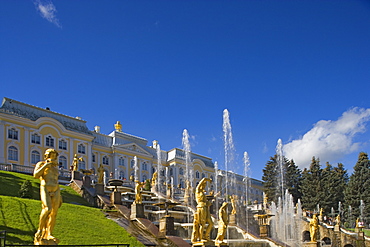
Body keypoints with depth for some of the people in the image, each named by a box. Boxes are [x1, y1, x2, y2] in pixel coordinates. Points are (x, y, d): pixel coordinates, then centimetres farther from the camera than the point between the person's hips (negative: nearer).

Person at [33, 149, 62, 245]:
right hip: (45, 190, -6)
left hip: (55, 191, 6)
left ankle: (49, 235, -5)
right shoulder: (40, 164, 6)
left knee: (54, 213, -5)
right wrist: (46, 165, -13)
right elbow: (36, 175, -11)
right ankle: (40, 231, -12)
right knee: (47, 209, -26)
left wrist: (59, 196, 16)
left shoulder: (54, 168, 22)